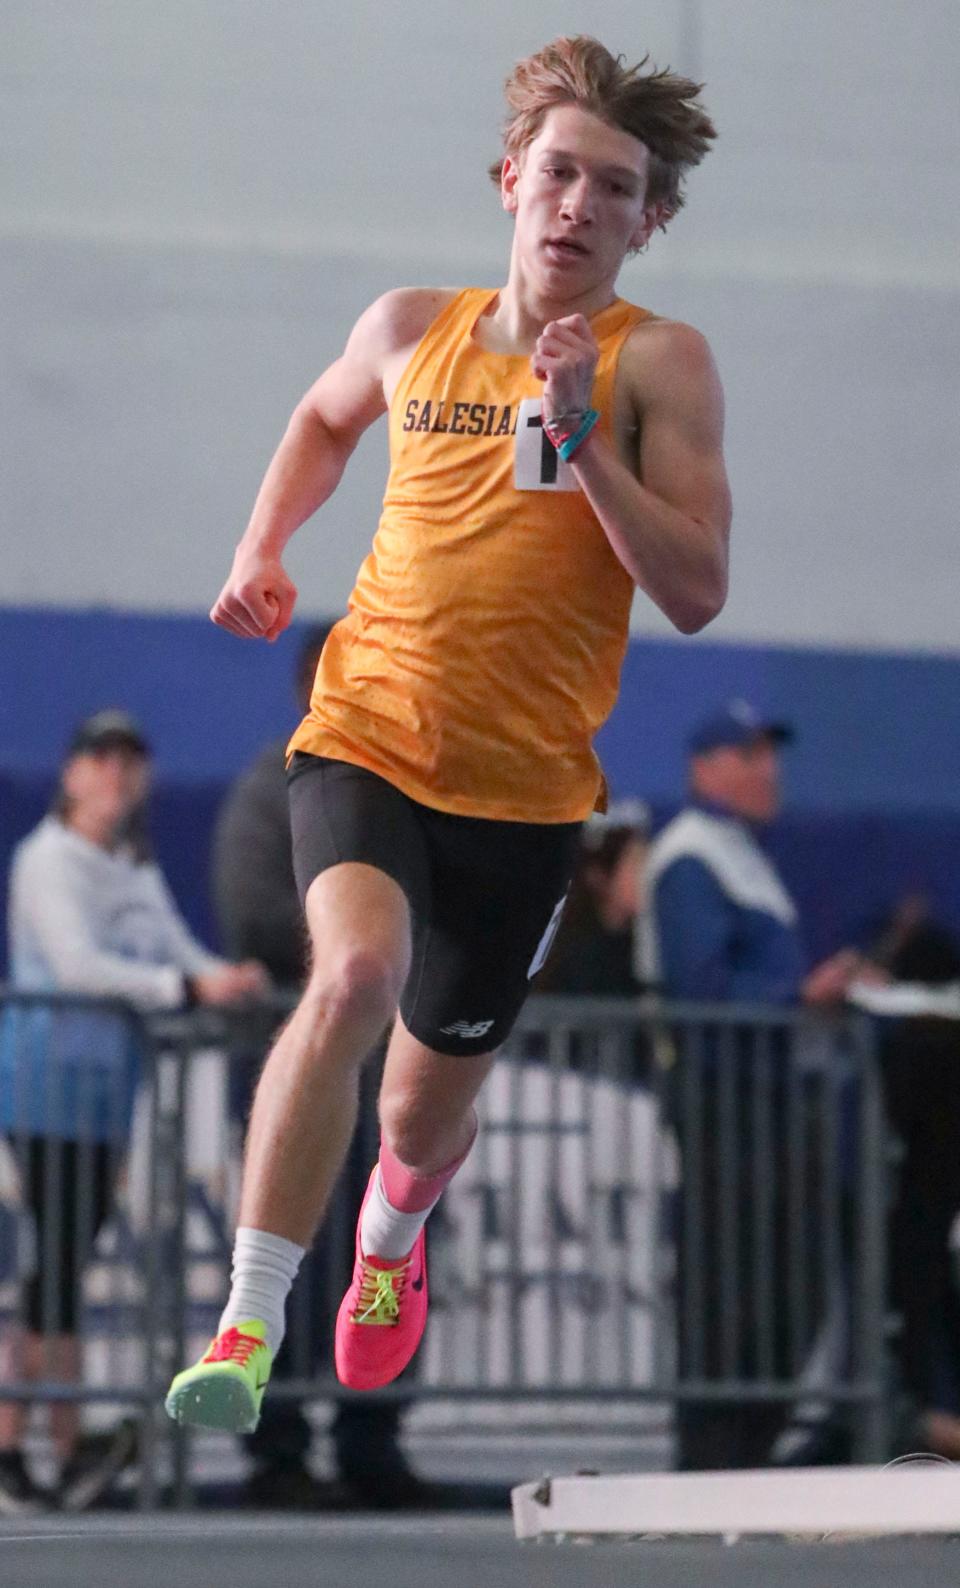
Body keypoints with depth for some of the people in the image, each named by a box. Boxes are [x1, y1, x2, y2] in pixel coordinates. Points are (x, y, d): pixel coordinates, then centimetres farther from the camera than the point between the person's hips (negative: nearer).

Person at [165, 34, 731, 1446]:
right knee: (355, 971, -32)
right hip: (364, 741, 0)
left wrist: (581, 437, -22)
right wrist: (262, 551, 15)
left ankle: (391, 1239, 53)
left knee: (426, 1117, 14)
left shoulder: (659, 364, -6)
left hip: (526, 790, 0)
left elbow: (696, 594, -16)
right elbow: (324, 422, 28)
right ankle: (248, 1325, -30)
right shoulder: (413, 329, 4)